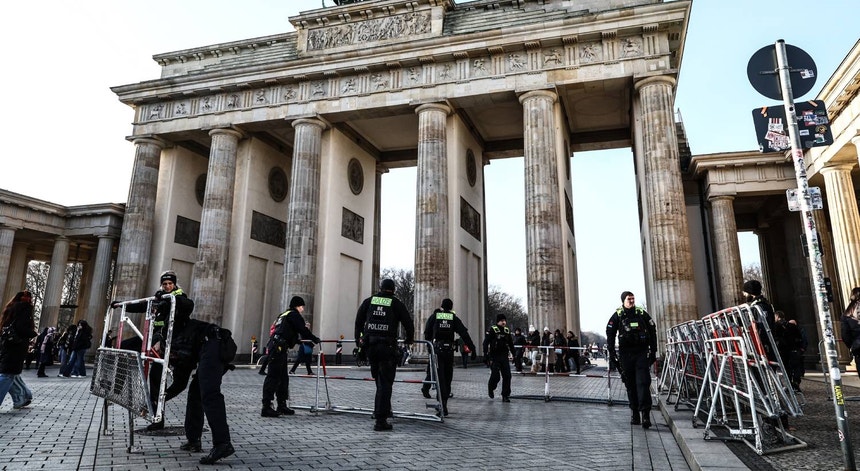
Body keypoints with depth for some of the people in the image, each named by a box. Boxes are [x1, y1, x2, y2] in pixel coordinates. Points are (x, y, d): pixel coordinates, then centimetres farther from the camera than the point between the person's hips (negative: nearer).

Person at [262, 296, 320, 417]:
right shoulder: (294, 314, -2)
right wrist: (315, 339, 5)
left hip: (274, 347, 10)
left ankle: (282, 405, 18)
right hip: (278, 348, -10)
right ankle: (266, 408, -11)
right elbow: (303, 330, -7)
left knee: (283, 377, 13)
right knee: (273, 377, -11)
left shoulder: (284, 315, 27)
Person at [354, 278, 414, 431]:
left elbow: (358, 322, 16)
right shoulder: (397, 304, 2)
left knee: (379, 379, 20)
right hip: (387, 346, -4)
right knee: (385, 383, -1)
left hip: (369, 345, 4)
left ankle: (381, 410, 26)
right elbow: (408, 323, 4)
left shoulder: (368, 301, 11)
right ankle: (380, 420, -2)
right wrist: (409, 339, 21)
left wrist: (359, 339, 26)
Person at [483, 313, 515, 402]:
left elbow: (511, 344, 21)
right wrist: (486, 356, -16)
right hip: (494, 357, -5)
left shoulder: (507, 331, 10)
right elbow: (485, 343, -10)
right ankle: (491, 388, 26)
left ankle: (505, 396, 9)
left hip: (504, 357, 5)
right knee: (495, 376, -6)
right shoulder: (492, 330, -7)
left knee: (507, 376, -1)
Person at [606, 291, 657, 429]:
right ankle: (635, 413, 17)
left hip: (642, 353, -1)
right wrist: (612, 354, -3)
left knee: (643, 383, -10)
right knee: (630, 385, 7)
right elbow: (610, 335, 4)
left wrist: (653, 351, 5)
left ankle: (645, 414, -11)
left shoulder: (642, 314, 5)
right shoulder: (617, 316, 4)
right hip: (626, 354, 1)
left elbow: (652, 332, 9)